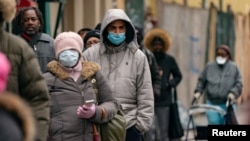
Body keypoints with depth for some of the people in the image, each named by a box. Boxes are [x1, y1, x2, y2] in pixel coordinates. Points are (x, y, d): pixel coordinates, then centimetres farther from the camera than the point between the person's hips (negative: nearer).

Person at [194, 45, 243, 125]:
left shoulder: (234, 68, 3)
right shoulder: (209, 66, 6)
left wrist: (233, 93, -15)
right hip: (212, 103, 0)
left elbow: (239, 84, 2)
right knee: (213, 121, -14)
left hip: (226, 104, 0)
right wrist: (198, 91, 0)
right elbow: (201, 80, 14)